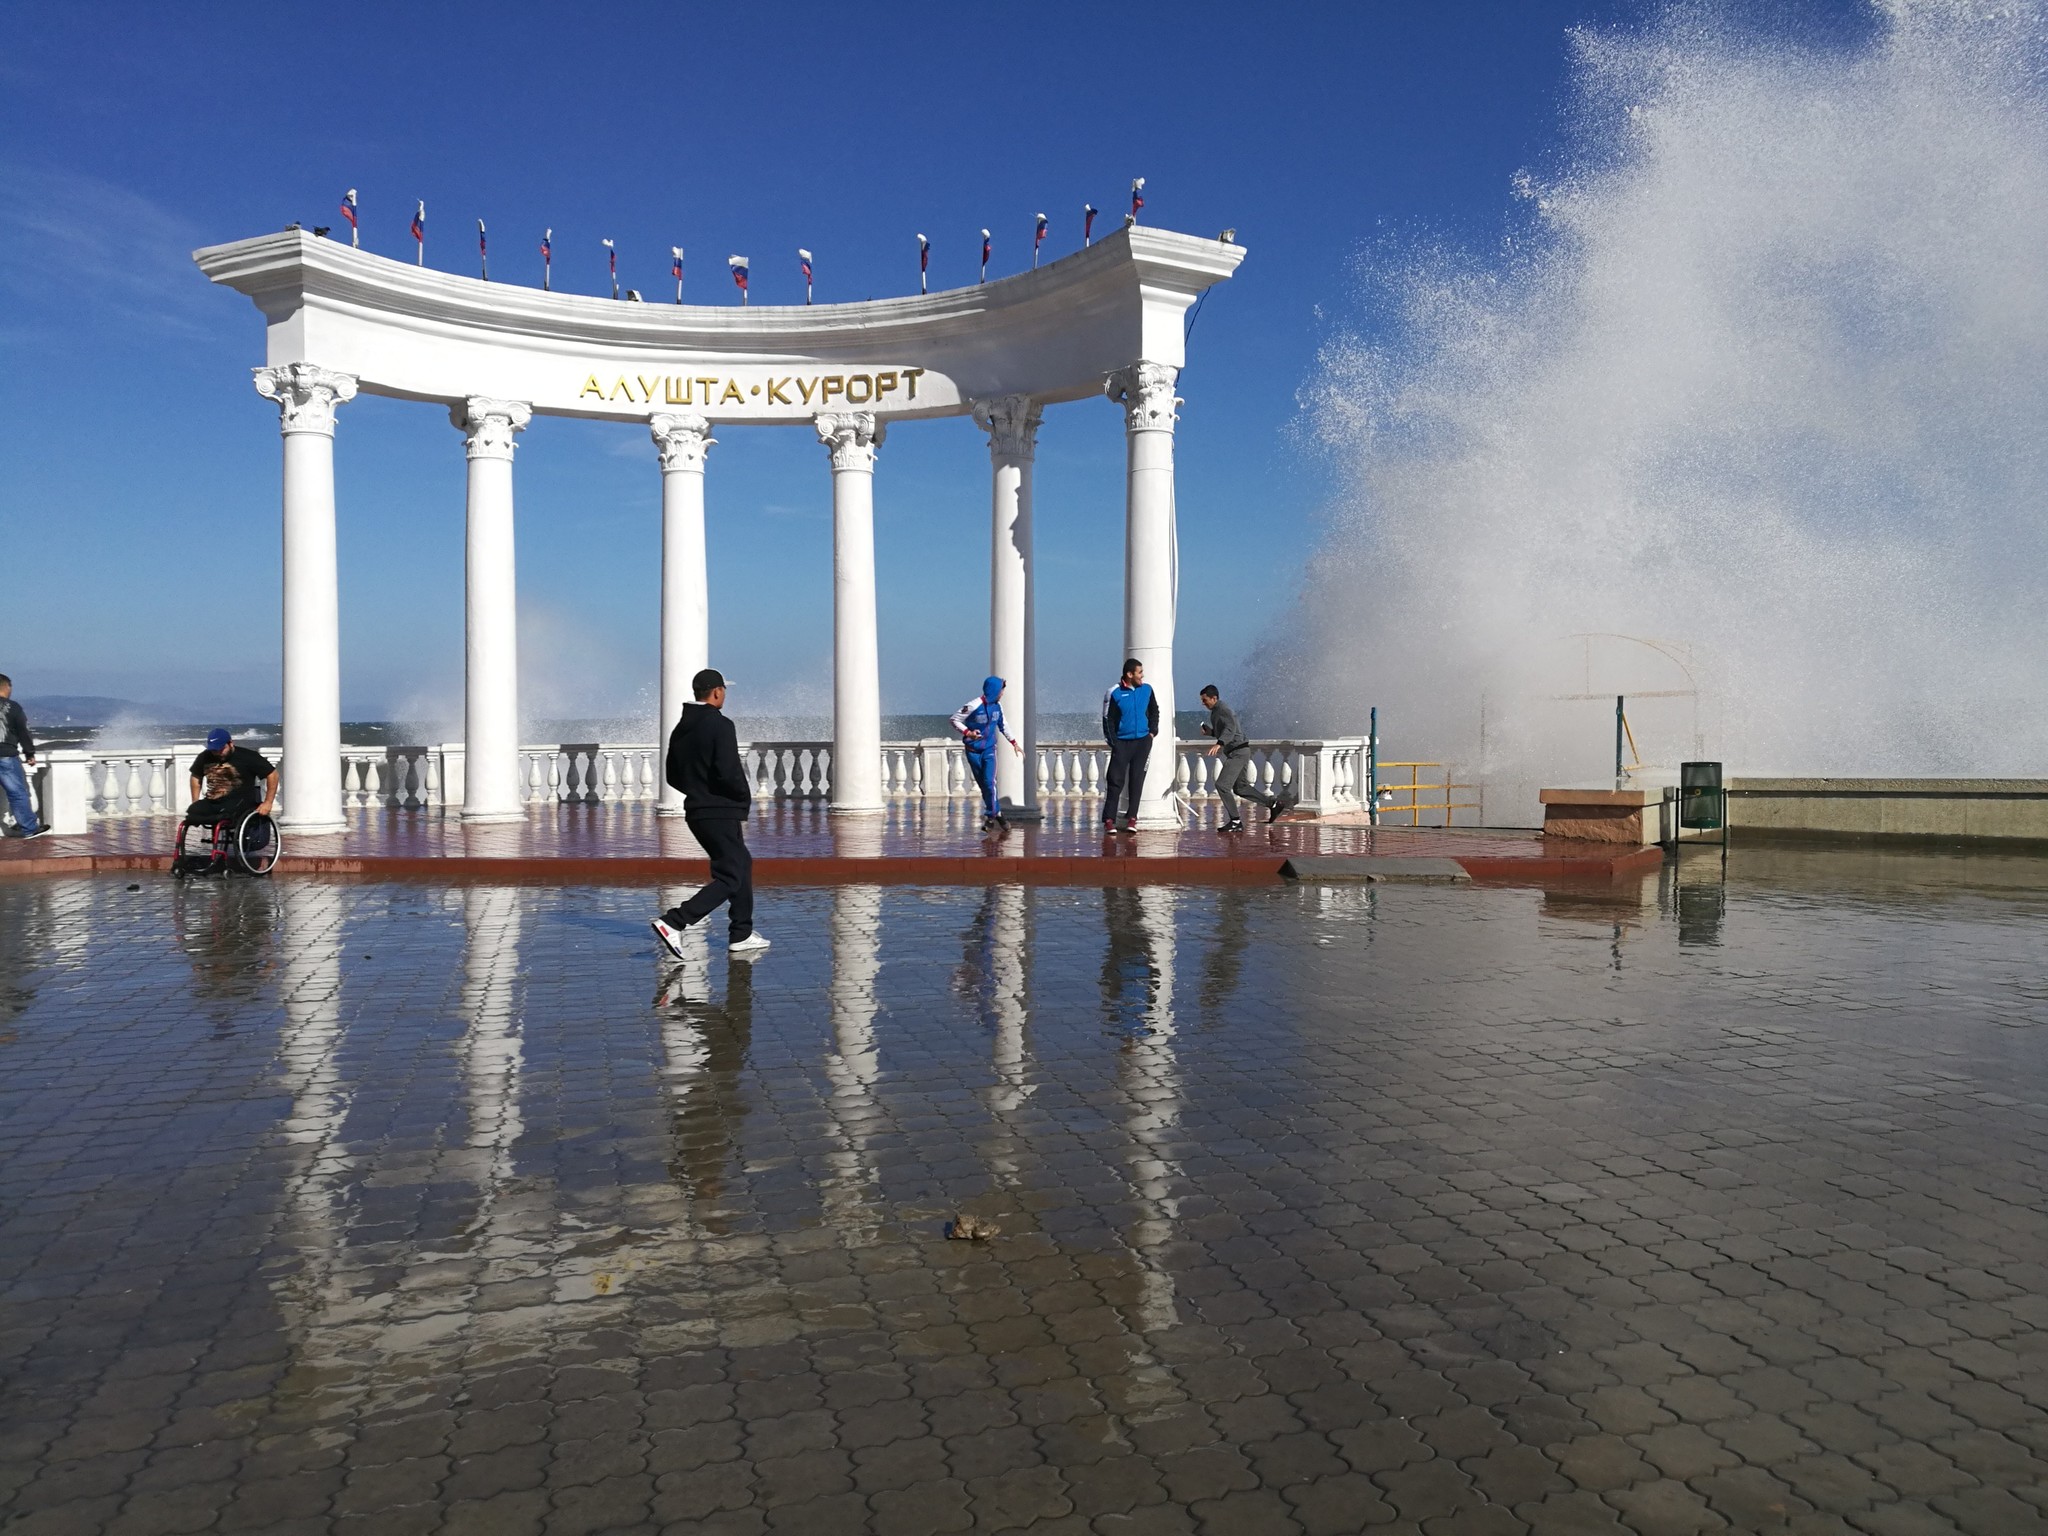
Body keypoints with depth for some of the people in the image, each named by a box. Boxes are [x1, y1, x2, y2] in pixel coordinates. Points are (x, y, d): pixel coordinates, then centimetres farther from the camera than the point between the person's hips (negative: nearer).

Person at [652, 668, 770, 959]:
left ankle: (741, 935, 22)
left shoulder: (680, 729, 11)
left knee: (742, 864, 20)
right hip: (721, 813, -9)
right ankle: (673, 923, -17)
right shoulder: (720, 725, -15)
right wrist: (745, 796, -5)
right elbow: (728, 772, -23)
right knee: (729, 878, -5)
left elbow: (673, 776, 15)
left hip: (696, 812, 9)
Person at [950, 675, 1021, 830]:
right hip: (973, 751, -3)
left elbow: (1003, 725, 16)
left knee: (989, 782, -13)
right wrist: (967, 733, -26)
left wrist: (1014, 743, 17)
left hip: (989, 749, 3)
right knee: (983, 785, 3)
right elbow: (954, 720, -13)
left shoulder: (997, 706, 0)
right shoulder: (973, 706, -19)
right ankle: (997, 813, 16)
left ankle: (990, 816, -4)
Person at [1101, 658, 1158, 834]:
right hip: (1122, 743, -3)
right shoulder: (1115, 693, -7)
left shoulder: (1147, 689, 5)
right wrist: (1113, 743, -9)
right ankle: (1109, 819, -3)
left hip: (1142, 742, 3)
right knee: (1115, 781, -5)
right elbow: (1108, 719, -4)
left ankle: (1132, 817, 9)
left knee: (1137, 780, 3)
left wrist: (1152, 732, 6)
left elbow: (1154, 711, 18)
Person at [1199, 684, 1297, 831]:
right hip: (1236, 753, 11)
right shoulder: (1216, 712, 18)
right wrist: (1209, 732, 10)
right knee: (1240, 787, 16)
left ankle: (1235, 822, -10)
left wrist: (1219, 744, -47)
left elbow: (1230, 728, -32)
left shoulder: (1222, 710, -14)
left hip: (1238, 752, -11)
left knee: (1222, 785, -14)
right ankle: (1274, 804, 18)